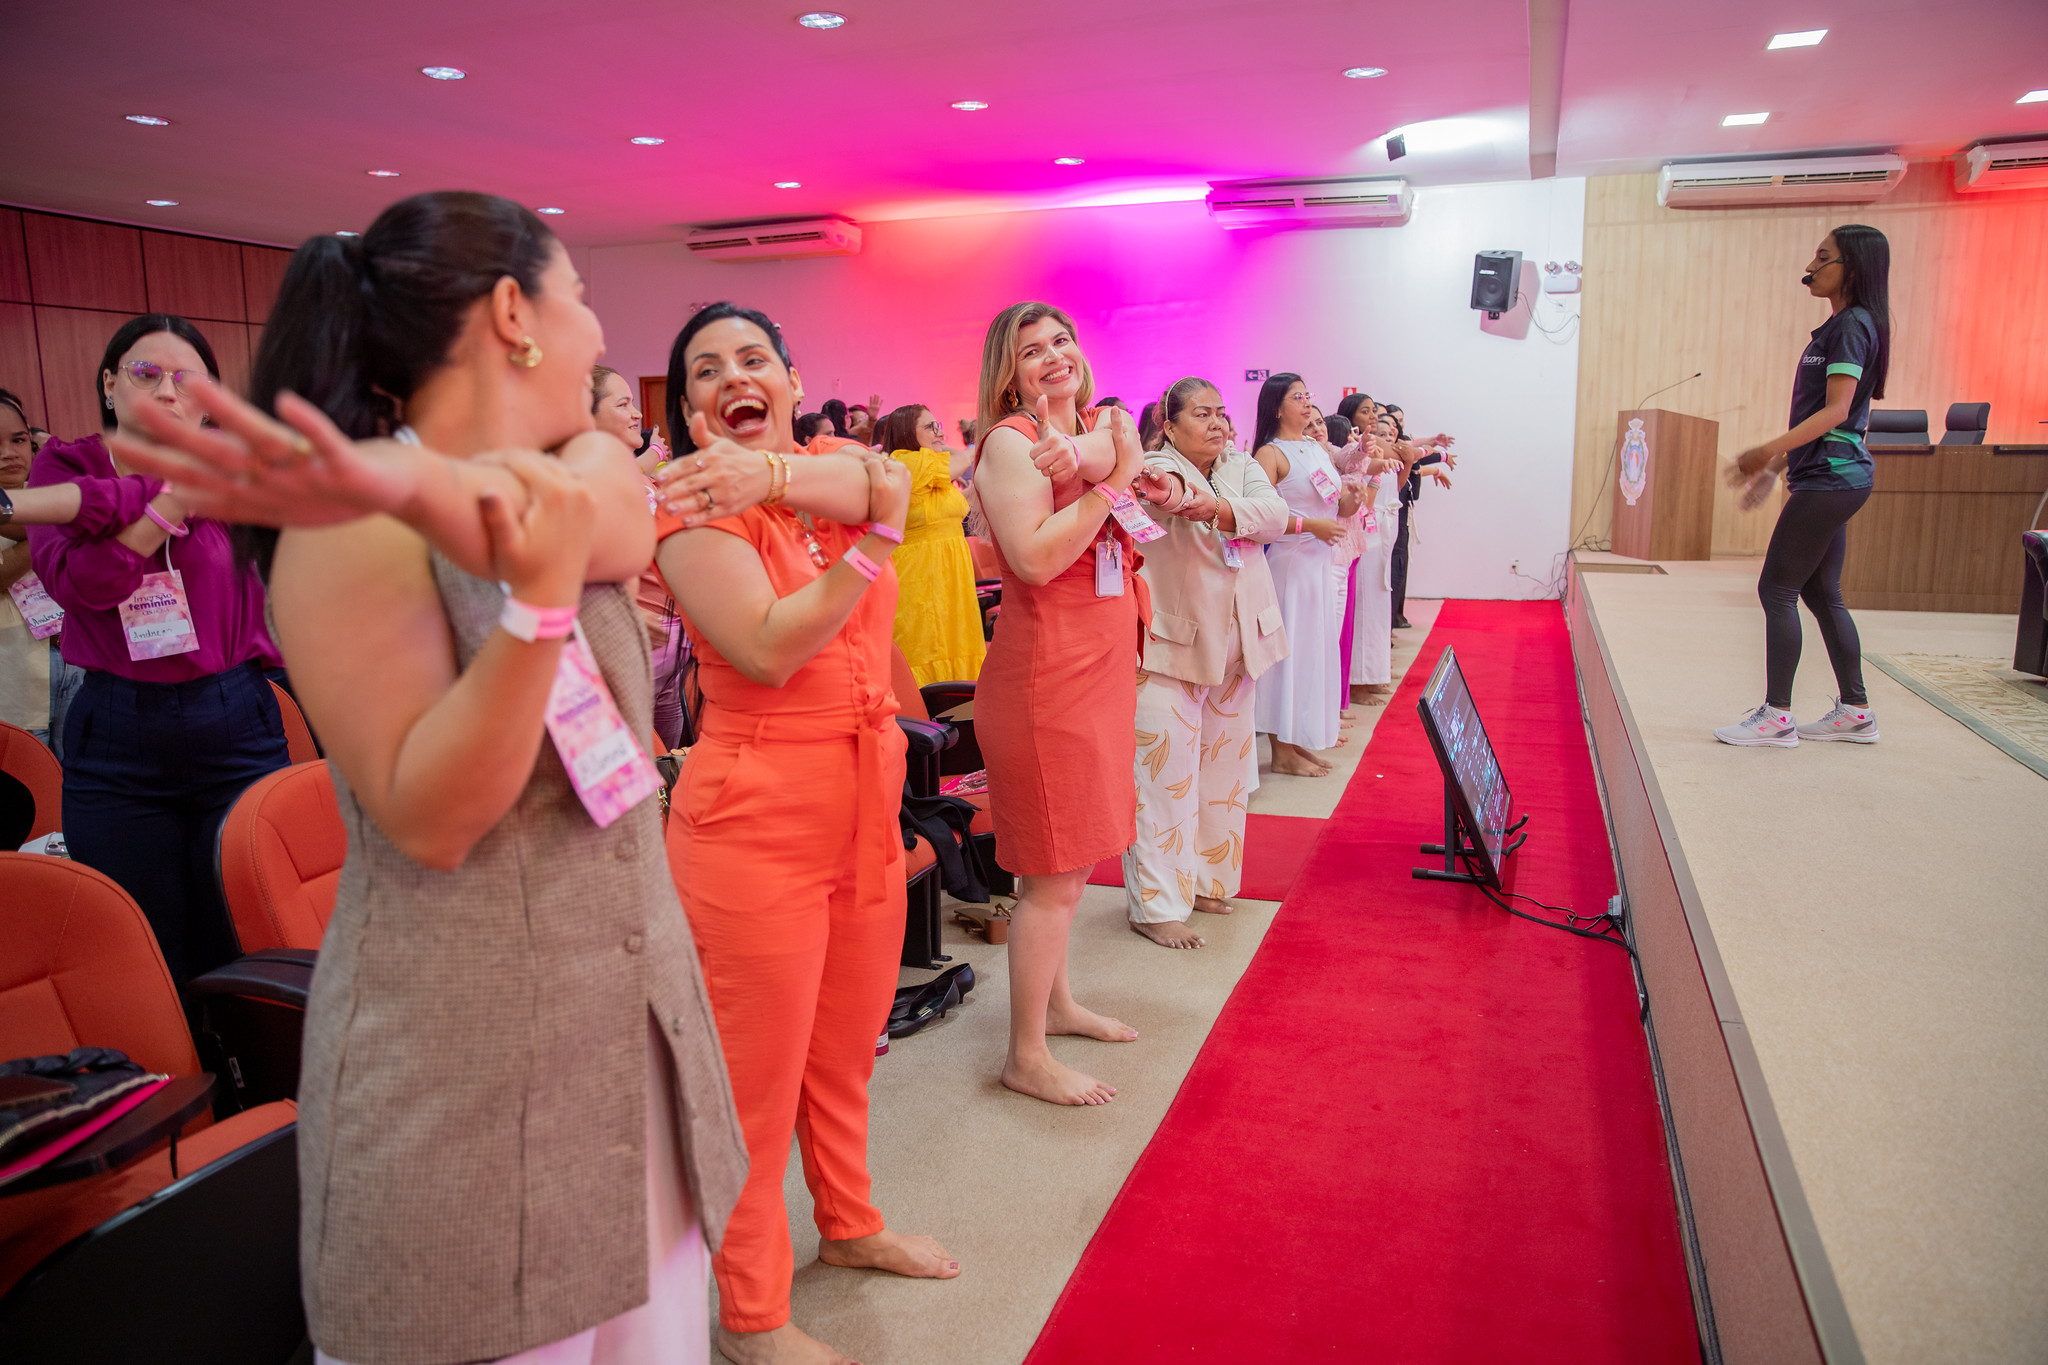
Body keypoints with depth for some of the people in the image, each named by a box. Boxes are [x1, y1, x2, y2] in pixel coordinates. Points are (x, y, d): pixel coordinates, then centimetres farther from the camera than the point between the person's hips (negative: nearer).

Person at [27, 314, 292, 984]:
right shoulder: (63, 465, 5)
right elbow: (73, 582, -12)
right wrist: (176, 499, -18)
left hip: (235, 728, 0)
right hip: (114, 739, 0)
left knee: (241, 956, 7)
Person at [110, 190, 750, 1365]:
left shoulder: (591, 466, 5)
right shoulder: (357, 540, -13)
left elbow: (606, 519, -20)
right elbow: (431, 822, -20)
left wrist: (416, 481, -38)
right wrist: (540, 599, -31)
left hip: (636, 1014, 6)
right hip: (467, 1058, -6)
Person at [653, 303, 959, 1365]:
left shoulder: (837, 468, 10)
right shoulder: (693, 505, -8)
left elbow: (885, 478, -14)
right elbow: (770, 649, -20)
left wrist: (772, 472, -27)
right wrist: (874, 534, -20)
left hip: (867, 807, 7)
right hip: (758, 817, -6)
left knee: (846, 1049, 23)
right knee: (759, 1076, 7)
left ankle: (848, 1224, 46)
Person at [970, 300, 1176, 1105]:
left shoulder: (1104, 425, 14)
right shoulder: (1010, 441, -10)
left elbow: (1128, 448, -9)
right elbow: (1035, 560, -21)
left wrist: (1079, 458, -27)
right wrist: (1111, 481, -18)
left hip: (1101, 666, 9)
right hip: (1046, 669, -8)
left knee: (1074, 857, 19)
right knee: (1054, 872, -2)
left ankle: (1055, 1004, 36)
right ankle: (1026, 1057, 11)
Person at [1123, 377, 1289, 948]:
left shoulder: (1244, 468, 9)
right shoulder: (1157, 468, -7)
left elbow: (1274, 514, -10)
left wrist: (1216, 507, -30)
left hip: (1235, 643, 6)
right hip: (1170, 644, -6)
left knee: (1223, 765, 15)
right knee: (1166, 772, -6)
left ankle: (1204, 879, 30)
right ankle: (1156, 904, 3)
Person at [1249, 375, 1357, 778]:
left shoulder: (1319, 447, 13)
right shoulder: (1271, 453, -9)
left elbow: (1339, 509, 17)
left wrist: (1351, 499, -4)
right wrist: (1310, 525, -21)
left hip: (1320, 561, 8)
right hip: (1289, 560, -8)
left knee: (1315, 646, 11)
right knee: (1288, 648, -4)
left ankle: (1300, 741, 22)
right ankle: (1282, 751, 5)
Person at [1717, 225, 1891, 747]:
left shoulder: (1853, 325, -12)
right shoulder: (1841, 326, 18)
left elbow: (1836, 410, -21)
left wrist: (1769, 451, -26)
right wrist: (1776, 466, 20)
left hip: (1830, 480, -10)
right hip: (1831, 479, 10)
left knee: (1777, 589, -8)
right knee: (1821, 592, 12)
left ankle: (1776, 716, -3)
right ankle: (1855, 711, 18)